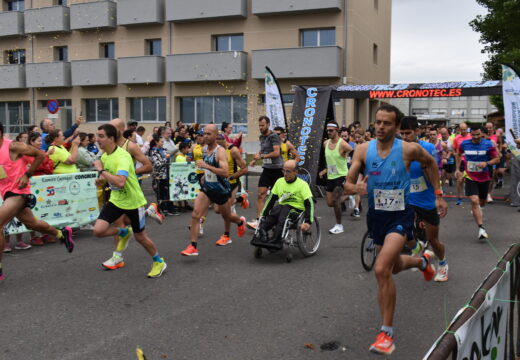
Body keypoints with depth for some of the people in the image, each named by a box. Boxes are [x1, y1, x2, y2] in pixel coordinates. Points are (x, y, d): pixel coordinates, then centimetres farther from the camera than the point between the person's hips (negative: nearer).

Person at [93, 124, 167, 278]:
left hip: (133, 202, -6)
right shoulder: (104, 156, 0)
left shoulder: (122, 156, -26)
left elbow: (120, 182, -40)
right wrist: (101, 179, -3)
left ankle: (159, 262, 31)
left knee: (140, 237, 6)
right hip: (116, 200, 7)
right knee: (98, 230, -9)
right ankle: (123, 233, 22)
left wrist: (101, 170, -32)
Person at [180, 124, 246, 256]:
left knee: (227, 216, 18)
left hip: (221, 190, -5)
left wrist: (206, 166, -38)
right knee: (195, 214, -13)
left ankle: (240, 222, 53)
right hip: (206, 188, 5)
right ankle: (193, 247, -10)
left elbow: (225, 172, -34)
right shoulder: (205, 149, 2)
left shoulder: (220, 151, -21)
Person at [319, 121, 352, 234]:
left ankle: (339, 225, 4)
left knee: (335, 201, -13)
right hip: (330, 176, 7)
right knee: (329, 203, 7)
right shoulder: (325, 143, 5)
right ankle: (347, 197, 35)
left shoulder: (343, 144, -16)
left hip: (341, 175, -7)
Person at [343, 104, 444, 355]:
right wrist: (355, 188, -31)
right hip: (376, 215, 5)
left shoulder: (409, 149, -12)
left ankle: (386, 333, -10)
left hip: (400, 215, -5)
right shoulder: (363, 150, -7)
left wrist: (438, 195, 8)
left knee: (382, 270, -23)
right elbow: (347, 184, -7)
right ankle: (422, 261, 61)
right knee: (394, 266, 25)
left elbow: (430, 163, 9)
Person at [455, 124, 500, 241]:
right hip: (470, 177, -1)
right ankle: (481, 228, -22)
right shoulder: (464, 144, -4)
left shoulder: (488, 144, -9)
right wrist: (458, 169, 11)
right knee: (474, 201, -20)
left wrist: (486, 163, -23)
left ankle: (477, 210, 55)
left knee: (482, 203, 17)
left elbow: (497, 159, -5)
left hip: (484, 178, 1)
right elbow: (458, 155, 16)